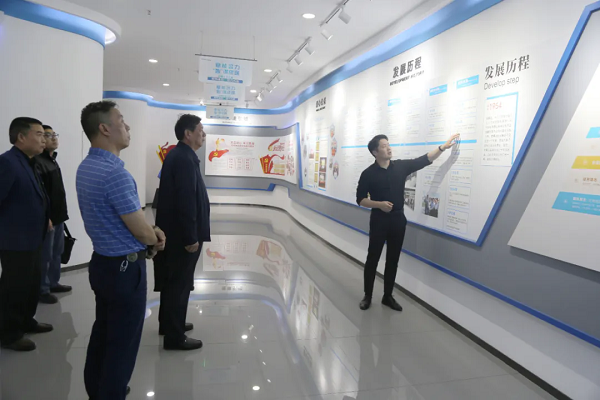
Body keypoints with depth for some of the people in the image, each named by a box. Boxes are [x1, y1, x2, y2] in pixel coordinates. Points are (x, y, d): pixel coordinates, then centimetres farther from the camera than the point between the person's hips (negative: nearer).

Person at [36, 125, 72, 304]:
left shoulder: (53, 160, 14)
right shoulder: (37, 162, -17)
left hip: (58, 216, 9)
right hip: (47, 218, -9)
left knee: (57, 252, 17)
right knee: (45, 255, 1)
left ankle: (53, 283, 31)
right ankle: (42, 290, 13)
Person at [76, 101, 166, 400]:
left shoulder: (85, 168, 6)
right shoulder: (115, 173, -25)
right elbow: (141, 231, -20)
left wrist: (150, 230, 3)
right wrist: (154, 238, 3)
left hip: (101, 262, 10)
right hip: (125, 268, -10)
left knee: (103, 333, 23)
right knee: (122, 343, 5)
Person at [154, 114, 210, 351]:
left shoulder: (177, 155, 12)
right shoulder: (185, 159, -20)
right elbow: (186, 201, -25)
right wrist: (191, 237, -22)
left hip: (174, 230, 10)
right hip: (183, 233, -10)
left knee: (173, 280, 20)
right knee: (180, 283, 0)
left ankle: (168, 323, 35)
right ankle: (174, 336, 11)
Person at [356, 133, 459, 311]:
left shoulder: (401, 166, 2)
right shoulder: (368, 174, -7)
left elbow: (424, 160, -1)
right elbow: (360, 199, -5)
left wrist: (444, 147, -10)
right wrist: (379, 204, -19)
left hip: (398, 219, 4)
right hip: (379, 220, -3)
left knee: (393, 260, 10)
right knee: (373, 259, 4)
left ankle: (388, 296, 23)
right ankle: (367, 295, 19)